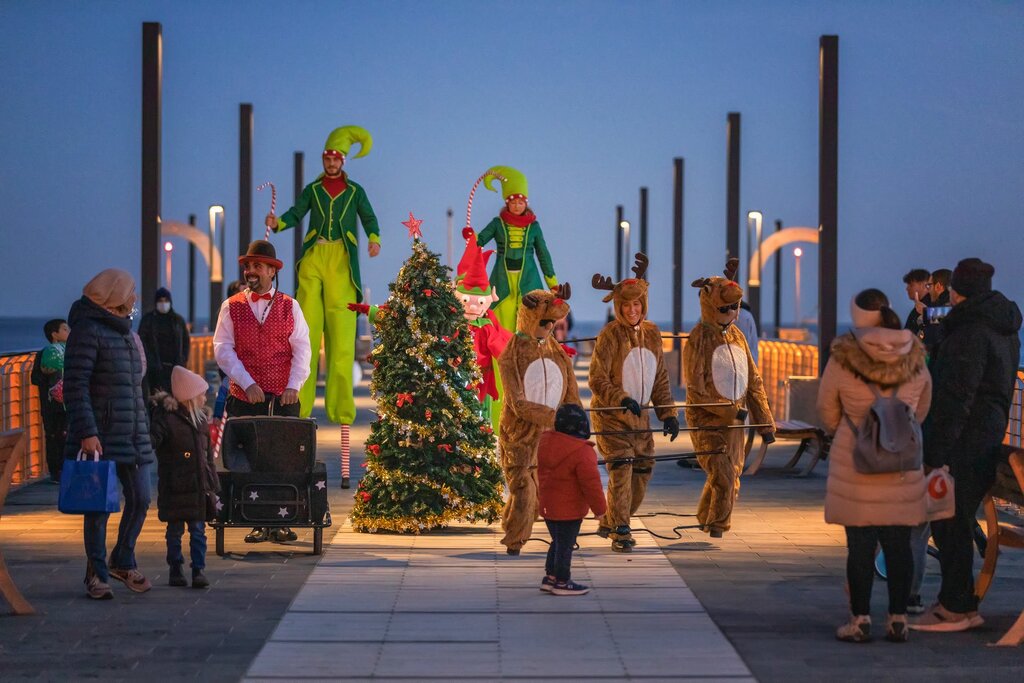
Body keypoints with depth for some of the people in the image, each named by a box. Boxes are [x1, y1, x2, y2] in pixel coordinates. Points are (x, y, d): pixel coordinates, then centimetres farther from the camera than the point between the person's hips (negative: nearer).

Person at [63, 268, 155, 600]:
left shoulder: (124, 332, 18)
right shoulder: (88, 331, -10)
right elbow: (75, 387, -16)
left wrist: (143, 428, 21)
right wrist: (87, 432, -22)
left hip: (132, 435, 8)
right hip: (100, 437, -8)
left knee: (140, 499, 6)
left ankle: (123, 560, 25)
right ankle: (97, 574, 9)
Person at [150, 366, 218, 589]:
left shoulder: (201, 420, 14)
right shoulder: (166, 418, -8)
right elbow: (153, 438, -21)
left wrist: (213, 484, 17)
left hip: (199, 486, 5)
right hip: (175, 488, -5)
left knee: (198, 529, 4)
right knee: (175, 530, 5)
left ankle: (198, 570, 7)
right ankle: (175, 570, 16)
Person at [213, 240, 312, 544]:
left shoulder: (289, 306, 7)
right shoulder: (232, 307, 6)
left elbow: (301, 348, 4)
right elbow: (223, 349, -1)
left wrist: (294, 385, -9)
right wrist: (247, 383, -12)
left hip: (284, 400, 0)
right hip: (244, 399, 0)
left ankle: (281, 523, 5)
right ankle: (258, 524, 5)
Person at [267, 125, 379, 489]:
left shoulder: (355, 191, 13)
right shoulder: (312, 190, 13)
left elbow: (369, 218, 3)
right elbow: (296, 214, 0)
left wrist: (374, 239, -18)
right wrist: (277, 222, -21)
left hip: (342, 261, -1)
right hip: (314, 257, 1)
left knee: (341, 334, -6)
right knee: (306, 329, -5)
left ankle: (340, 406, -5)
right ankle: (299, 402, -5)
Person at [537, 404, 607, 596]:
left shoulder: (545, 441, 3)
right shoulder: (581, 452, -23)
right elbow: (591, 483, -19)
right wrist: (599, 508, -8)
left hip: (548, 506, 8)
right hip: (569, 509, -8)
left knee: (558, 542, 21)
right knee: (565, 545, 4)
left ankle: (550, 577, 26)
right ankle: (562, 582, 13)